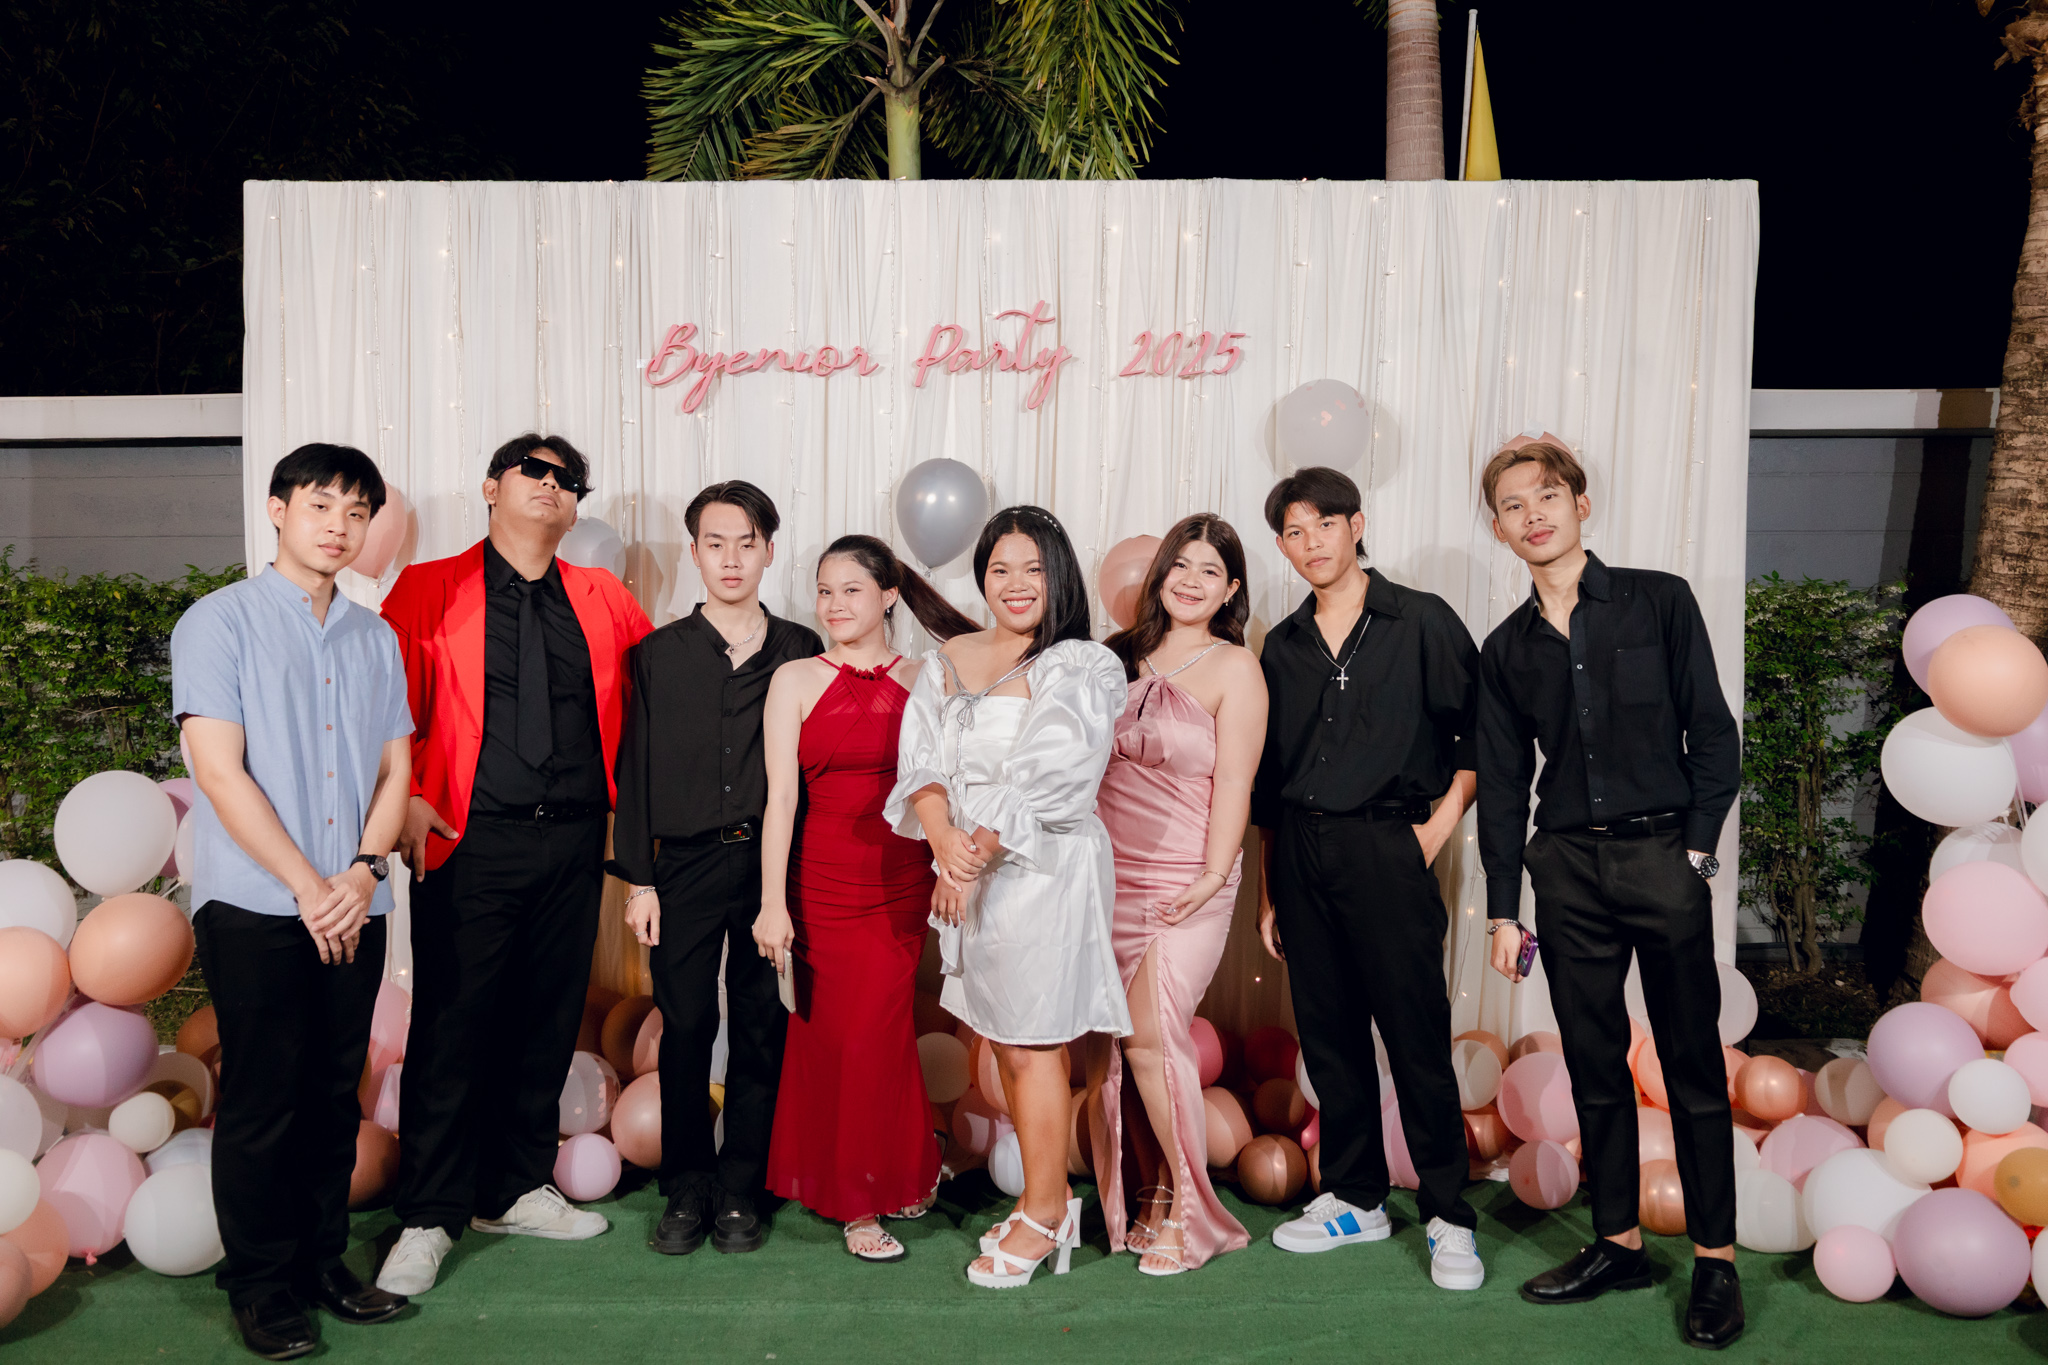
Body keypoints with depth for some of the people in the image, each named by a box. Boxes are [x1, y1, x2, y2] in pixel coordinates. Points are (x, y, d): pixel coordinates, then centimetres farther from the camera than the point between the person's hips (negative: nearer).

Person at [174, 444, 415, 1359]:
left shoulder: (375, 638, 13)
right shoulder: (220, 622, -1)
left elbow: (395, 767, 11)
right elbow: (220, 772, -9)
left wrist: (363, 871, -6)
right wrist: (308, 886, -12)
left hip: (353, 907, 4)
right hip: (255, 906, -4)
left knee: (335, 1094, 10)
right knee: (261, 1102, 3)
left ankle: (323, 1263, 24)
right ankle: (261, 1288, 16)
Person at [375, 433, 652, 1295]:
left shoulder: (604, 601, 12)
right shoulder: (430, 589, 4)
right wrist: (407, 798, -13)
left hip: (573, 843, 4)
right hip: (470, 841, -3)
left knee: (546, 1022, 11)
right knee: (452, 1028, -1)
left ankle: (515, 1191, 27)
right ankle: (428, 1218, 13)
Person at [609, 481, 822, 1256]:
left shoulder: (802, 654, 7)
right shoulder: (658, 655, 8)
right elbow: (636, 770, 6)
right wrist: (638, 879, 0)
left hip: (775, 865, 0)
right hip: (685, 866, 0)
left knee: (762, 1032, 5)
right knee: (685, 1031, 4)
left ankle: (740, 1193, 18)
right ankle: (687, 1192, 18)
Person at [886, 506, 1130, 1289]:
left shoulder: (1081, 670, -6)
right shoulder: (947, 663, 10)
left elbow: (1044, 778, -15)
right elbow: (924, 764, 1)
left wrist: (976, 853, -16)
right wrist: (945, 844, -16)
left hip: (1047, 870, -6)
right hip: (970, 874, 6)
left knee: (1032, 1045, 0)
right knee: (1006, 1040, 12)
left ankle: (1042, 1214, 15)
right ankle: (1051, 1201, 27)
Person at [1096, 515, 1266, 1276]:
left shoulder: (1234, 669, -1)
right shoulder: (1121, 656, 12)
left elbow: (1233, 782, -7)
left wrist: (1213, 877, -15)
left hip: (1185, 885, -4)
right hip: (1110, 878, 5)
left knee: (1150, 1036, -11)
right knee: (1118, 1041, 4)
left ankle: (1186, 1212, 7)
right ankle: (1155, 1198, 22)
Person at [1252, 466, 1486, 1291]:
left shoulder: (1421, 621, 0)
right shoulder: (1283, 646, 13)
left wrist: (1440, 825, -6)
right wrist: (1269, 891, 14)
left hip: (1383, 844, -4)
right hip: (1300, 851, 5)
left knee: (1416, 1034, -2)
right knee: (1327, 1032, 10)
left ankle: (1449, 1216, 10)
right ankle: (1355, 1199, 24)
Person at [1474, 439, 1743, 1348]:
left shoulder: (1658, 601, 1)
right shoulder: (1507, 648, 9)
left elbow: (1713, 734, 0)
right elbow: (1502, 782, 10)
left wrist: (1697, 848, -8)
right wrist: (1503, 908, 7)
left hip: (1661, 855, -3)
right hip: (1566, 866, 3)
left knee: (1691, 1061, 2)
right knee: (1594, 1061, 9)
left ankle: (1715, 1260, 14)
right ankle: (1618, 1243, 22)